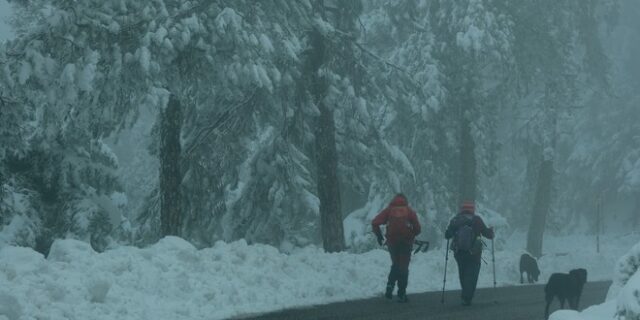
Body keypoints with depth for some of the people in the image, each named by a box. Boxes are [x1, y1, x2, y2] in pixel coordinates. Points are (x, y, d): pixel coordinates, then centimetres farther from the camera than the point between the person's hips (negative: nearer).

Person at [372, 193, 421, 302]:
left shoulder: (389, 210, 7)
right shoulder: (409, 211, 7)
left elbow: (375, 223, -3)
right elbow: (417, 228, -1)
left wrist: (379, 236, 8)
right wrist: (411, 236, 17)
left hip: (392, 241, 1)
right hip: (406, 242, -1)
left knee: (395, 264, 20)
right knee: (403, 267, 6)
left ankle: (390, 287, 3)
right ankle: (401, 295, 3)